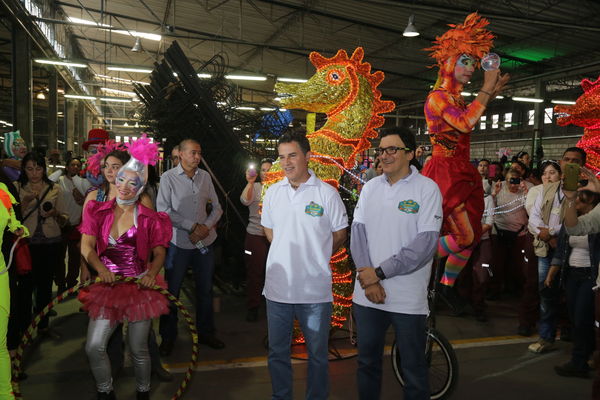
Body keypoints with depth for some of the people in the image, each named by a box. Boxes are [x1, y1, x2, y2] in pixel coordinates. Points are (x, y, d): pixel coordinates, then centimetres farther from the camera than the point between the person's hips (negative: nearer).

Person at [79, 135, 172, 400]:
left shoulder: (149, 218, 0)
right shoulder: (99, 212, 4)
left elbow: (159, 252, -3)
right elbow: (86, 246, -5)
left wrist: (152, 273, -24)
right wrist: (101, 269, -24)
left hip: (139, 287, -2)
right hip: (106, 287, 2)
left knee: (138, 350, 7)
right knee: (94, 348, -3)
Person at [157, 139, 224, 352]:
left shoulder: (205, 176, 6)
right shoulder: (168, 178, -6)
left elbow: (217, 207, 9)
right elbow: (163, 210, -13)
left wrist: (206, 227, -9)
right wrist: (192, 227, -16)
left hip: (205, 241, 4)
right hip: (179, 243, -4)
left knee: (205, 289, 13)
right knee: (172, 291, 5)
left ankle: (205, 332, 29)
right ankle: (168, 337, 22)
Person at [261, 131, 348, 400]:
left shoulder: (327, 193, -8)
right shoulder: (273, 192, 4)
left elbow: (339, 236, 2)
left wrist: (314, 257, 6)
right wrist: (290, 254, 9)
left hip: (315, 289, -3)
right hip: (278, 287, 4)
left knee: (317, 355, 12)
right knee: (277, 353, 17)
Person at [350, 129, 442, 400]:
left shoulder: (427, 189, -7)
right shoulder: (370, 187, 7)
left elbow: (426, 243, -14)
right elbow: (358, 232, 3)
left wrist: (379, 272, -15)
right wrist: (368, 279, -10)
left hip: (408, 298, -4)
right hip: (367, 294, 4)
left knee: (413, 371, 8)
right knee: (367, 363, 17)